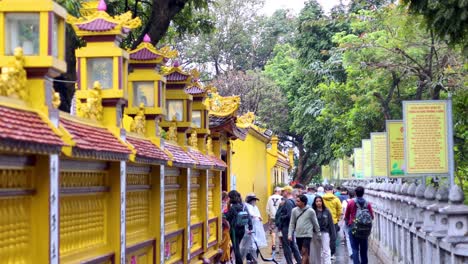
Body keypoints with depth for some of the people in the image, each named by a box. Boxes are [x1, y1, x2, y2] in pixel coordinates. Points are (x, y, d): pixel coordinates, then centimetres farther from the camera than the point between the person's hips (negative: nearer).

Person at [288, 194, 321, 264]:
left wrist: (319, 235, 6)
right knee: (303, 253, 12)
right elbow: (292, 223, 6)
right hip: (298, 235, 4)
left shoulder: (310, 211, -8)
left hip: (307, 235, -4)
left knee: (304, 252, -13)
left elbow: (315, 224, 1)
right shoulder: (294, 210, 1)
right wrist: (290, 235, -2)